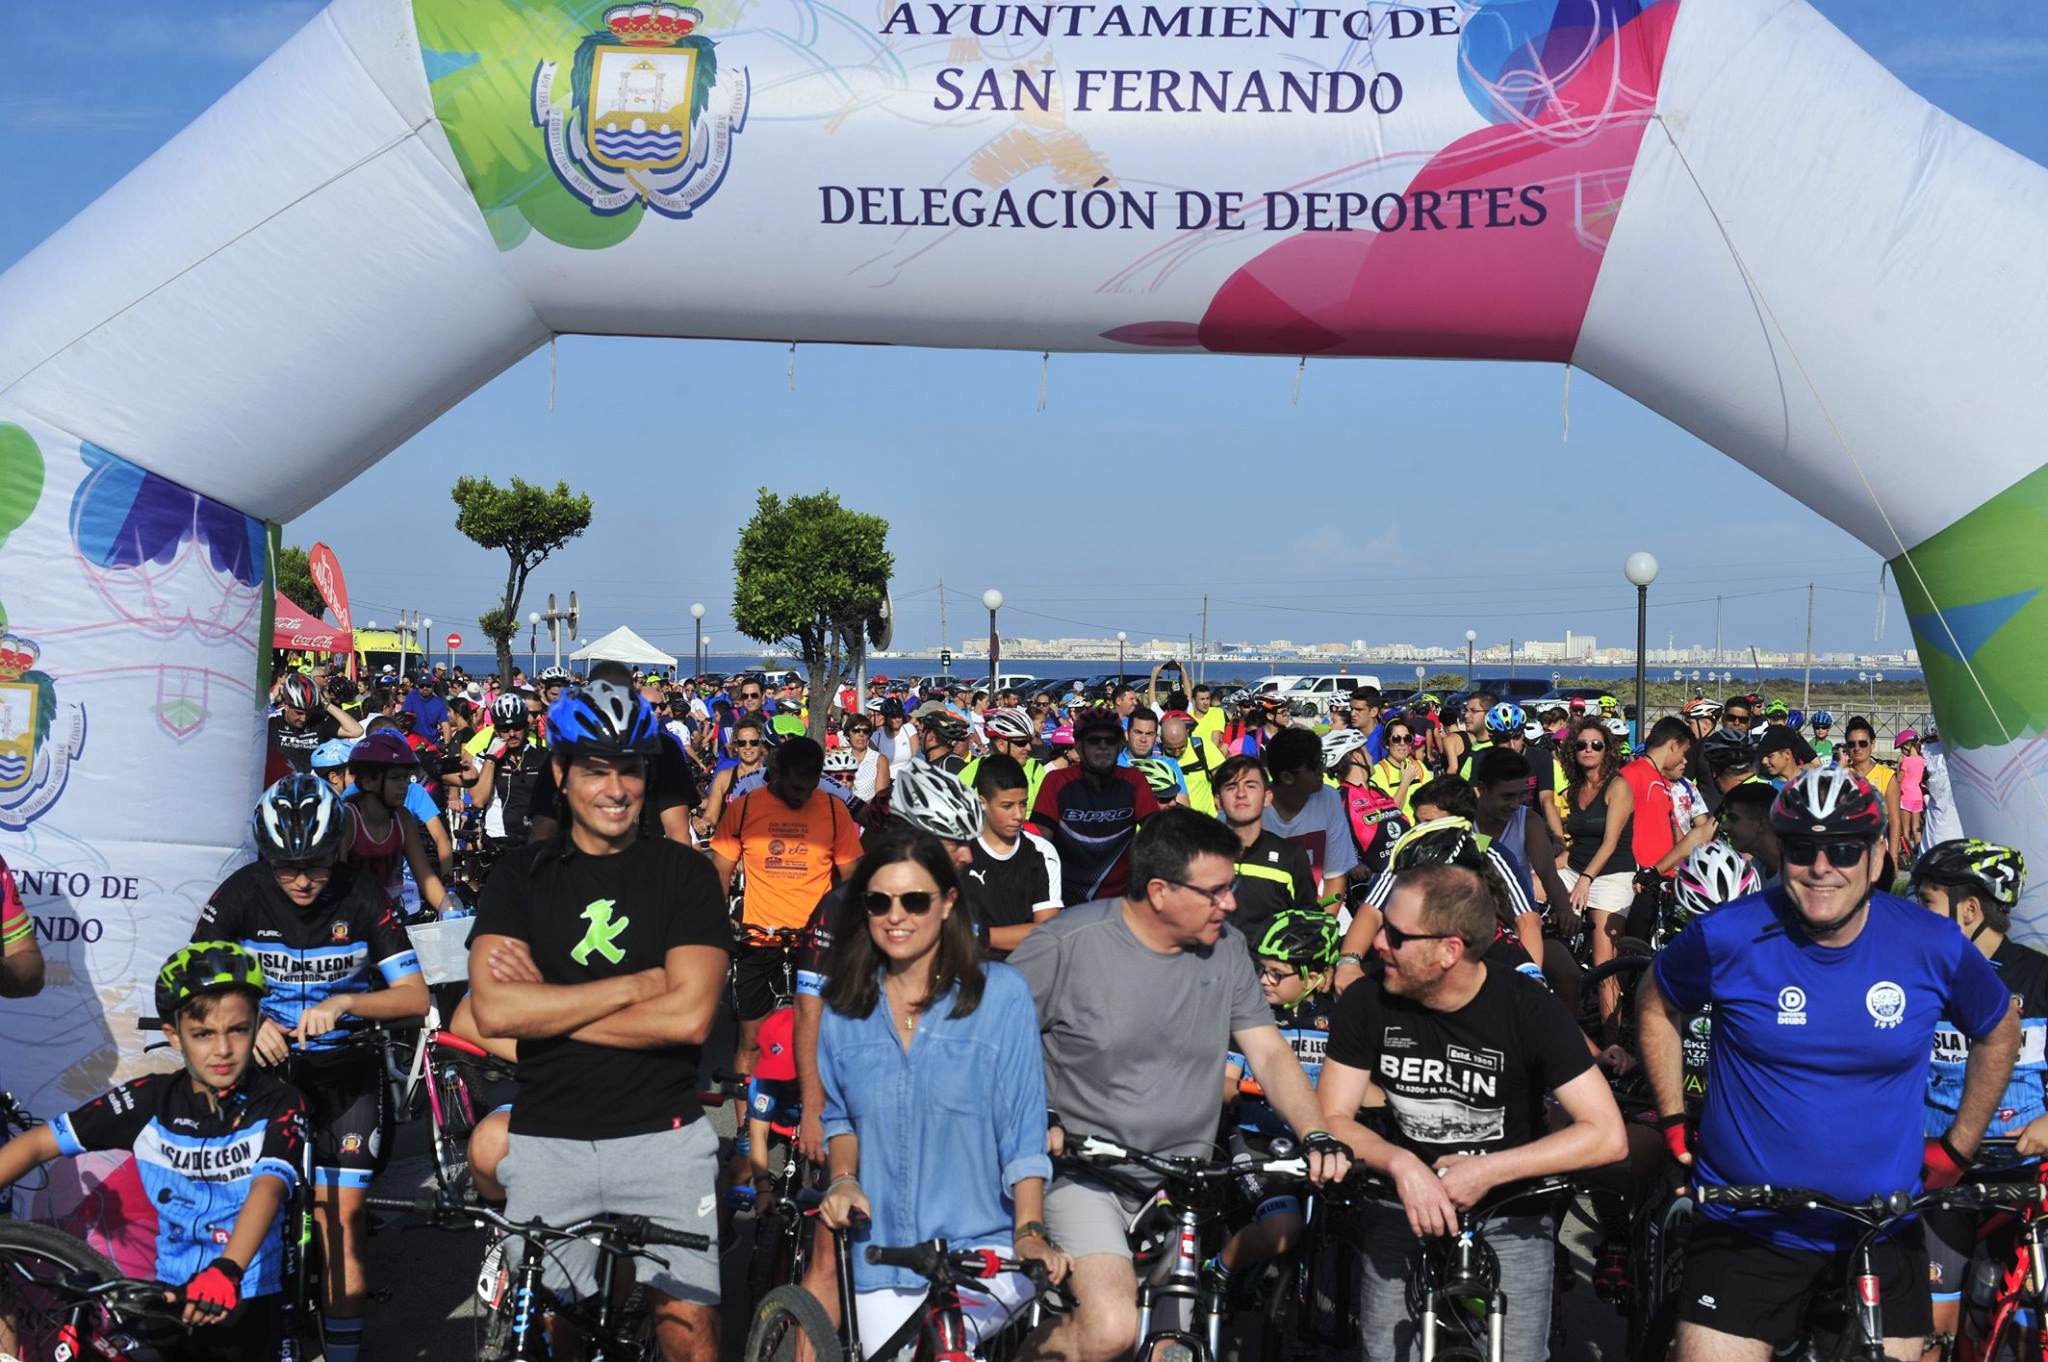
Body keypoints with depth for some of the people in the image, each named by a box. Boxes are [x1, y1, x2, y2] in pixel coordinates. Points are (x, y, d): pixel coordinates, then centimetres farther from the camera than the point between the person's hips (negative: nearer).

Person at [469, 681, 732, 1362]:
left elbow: (688, 1016, -12)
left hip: (662, 1134, -1)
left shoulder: (685, 871, 1)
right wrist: (639, 983, -12)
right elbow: (493, 1011, -10)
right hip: (548, 1141, 2)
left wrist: (547, 1005, -10)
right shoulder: (521, 876, 5)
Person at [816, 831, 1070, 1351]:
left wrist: (1030, 1233, -16)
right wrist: (842, 1180, 0)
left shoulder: (1000, 992, -3)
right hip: (881, 1261, 4)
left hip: (985, 1250, -4)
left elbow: (1024, 1131, -6)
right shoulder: (846, 1006, 8)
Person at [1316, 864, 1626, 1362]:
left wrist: (1488, 1171, -26)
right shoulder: (1367, 1002, -11)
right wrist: (1400, 1163, -28)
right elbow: (1332, 1119, -8)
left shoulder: (1529, 1009, -17)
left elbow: (1607, 1135, -19)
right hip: (1402, 1206, 2)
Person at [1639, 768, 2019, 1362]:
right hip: (1745, 1231, -1)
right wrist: (1675, 1122, 5)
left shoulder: (1933, 946, -8)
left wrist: (1957, 1146, 10)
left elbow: (2000, 1033, 12)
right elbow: (1655, 1005, 9)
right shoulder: (1727, 936, -11)